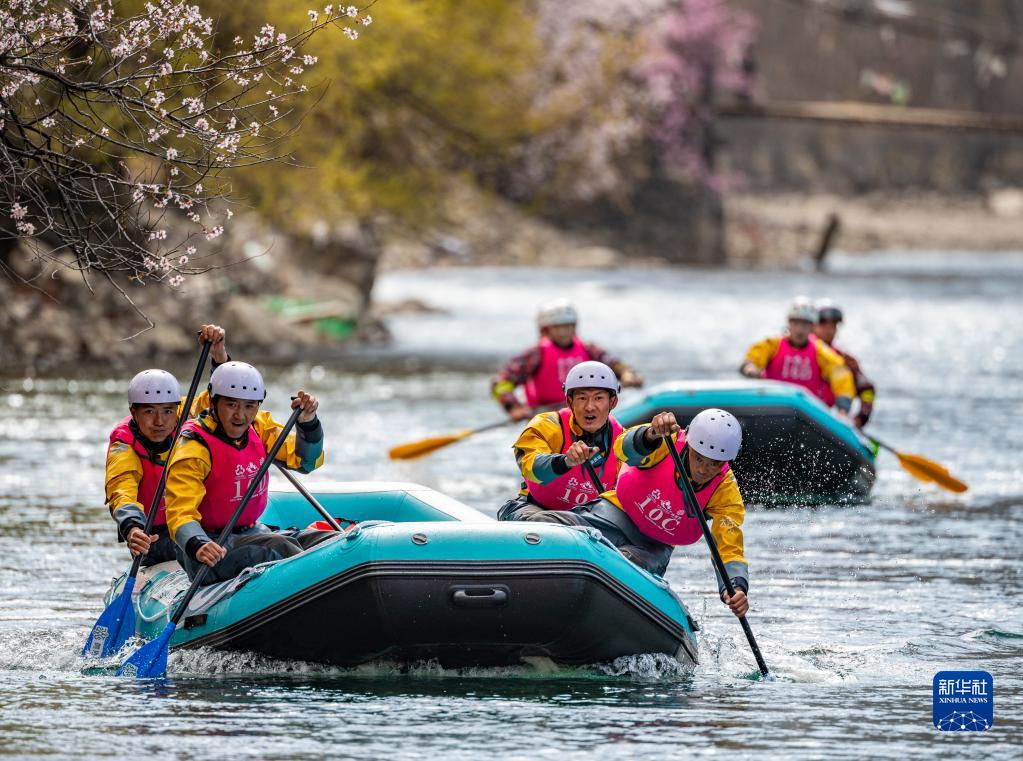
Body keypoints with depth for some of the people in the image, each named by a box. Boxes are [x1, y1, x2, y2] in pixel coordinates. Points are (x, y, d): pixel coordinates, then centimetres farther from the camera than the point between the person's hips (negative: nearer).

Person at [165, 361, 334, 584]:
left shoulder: (259, 428, 6)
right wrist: (198, 547, -44)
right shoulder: (195, 448, -15)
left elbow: (306, 461, 0)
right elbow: (181, 514, -24)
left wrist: (308, 422, -19)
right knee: (279, 548, -32)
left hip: (252, 532, 8)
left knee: (330, 541, -9)